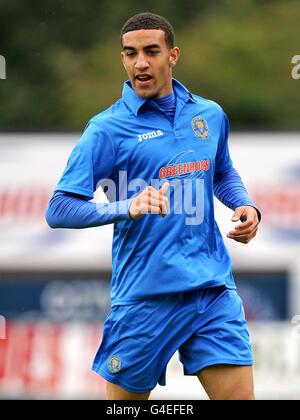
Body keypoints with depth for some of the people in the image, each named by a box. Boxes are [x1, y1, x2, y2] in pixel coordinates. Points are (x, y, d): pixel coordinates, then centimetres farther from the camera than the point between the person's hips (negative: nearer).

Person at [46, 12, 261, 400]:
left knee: (239, 395, -5)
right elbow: (58, 210, -12)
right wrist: (128, 207, -27)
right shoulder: (108, 129, -6)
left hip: (213, 290, 4)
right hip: (144, 296, -4)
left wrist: (245, 205, 8)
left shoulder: (210, 115, 10)